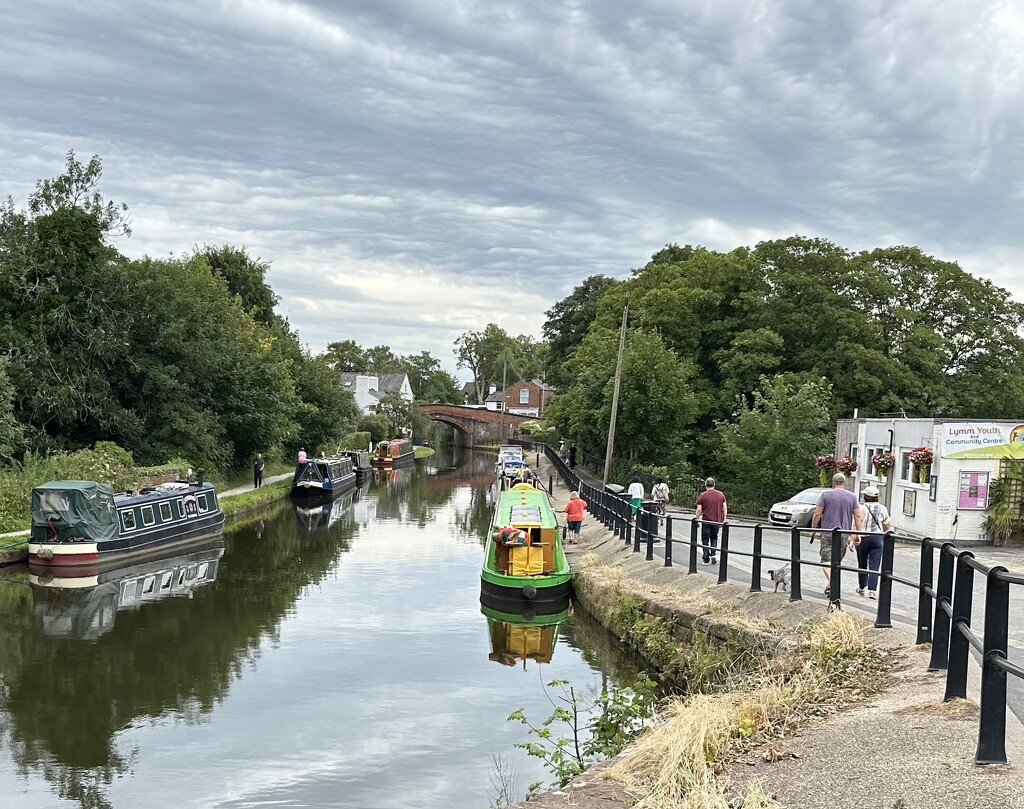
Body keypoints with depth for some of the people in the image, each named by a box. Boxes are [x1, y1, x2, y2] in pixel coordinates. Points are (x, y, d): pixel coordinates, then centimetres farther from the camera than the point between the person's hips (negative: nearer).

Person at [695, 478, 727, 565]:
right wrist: (724, 520, 9)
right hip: (717, 521, 3)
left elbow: (699, 509, -9)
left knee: (705, 539, 7)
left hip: (706, 521, -3)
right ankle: (713, 554, 4)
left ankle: (706, 559, 6)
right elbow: (725, 508, 2)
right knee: (714, 537, 21)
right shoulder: (721, 494, 3)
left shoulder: (702, 495, -7)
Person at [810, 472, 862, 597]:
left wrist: (813, 529, 6)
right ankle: (833, 587, 17)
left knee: (826, 560, -3)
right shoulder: (852, 496, 6)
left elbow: (817, 514, -4)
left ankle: (830, 581, -26)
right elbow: (857, 516, 4)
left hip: (827, 532, -3)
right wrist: (858, 534, 10)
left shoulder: (826, 495, -2)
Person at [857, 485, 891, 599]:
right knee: (874, 566, -1)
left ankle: (861, 588, 26)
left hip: (863, 538, -1)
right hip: (877, 538, 2)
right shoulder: (882, 508, 4)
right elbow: (886, 526, 13)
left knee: (862, 565, 13)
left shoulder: (861, 507, -7)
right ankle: (871, 590, -11)